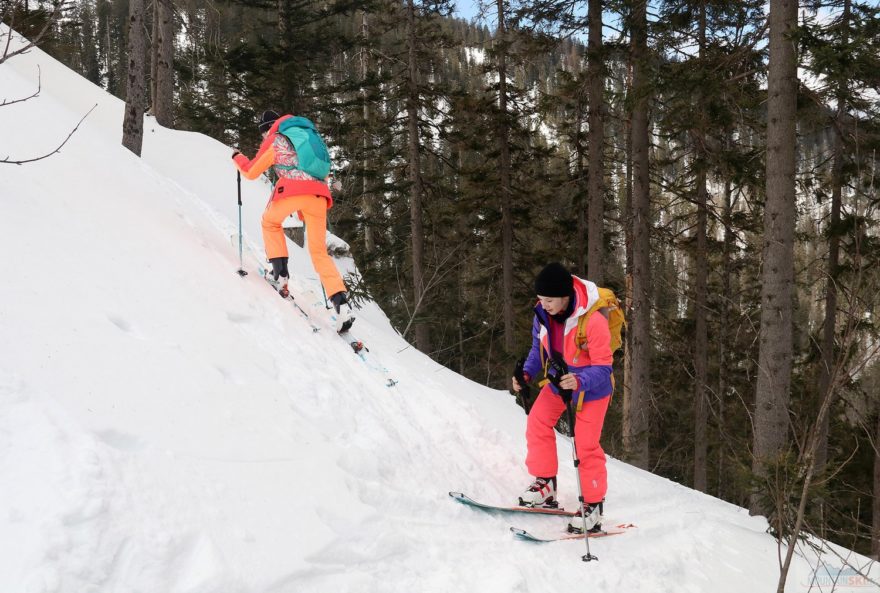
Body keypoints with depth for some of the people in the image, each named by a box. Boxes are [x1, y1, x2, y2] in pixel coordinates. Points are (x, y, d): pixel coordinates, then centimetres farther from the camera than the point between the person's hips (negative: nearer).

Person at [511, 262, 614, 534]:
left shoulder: (593, 320, -35)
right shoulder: (543, 313, -16)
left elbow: (602, 368, -29)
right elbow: (539, 348, 1)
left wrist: (579, 381, -47)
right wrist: (527, 373, -15)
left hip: (591, 389, -6)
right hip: (558, 382, 6)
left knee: (586, 446, -5)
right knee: (538, 422, 1)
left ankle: (593, 505, 11)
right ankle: (545, 484, 17)